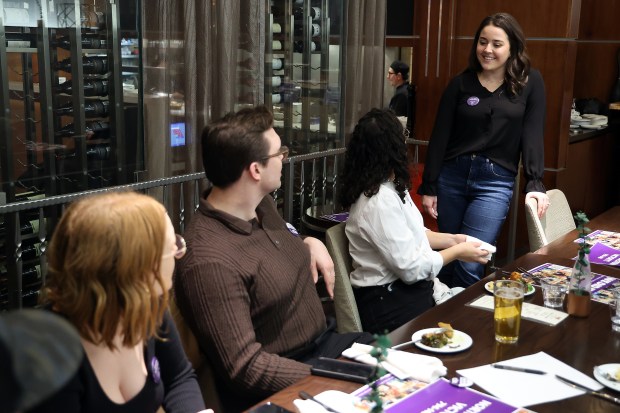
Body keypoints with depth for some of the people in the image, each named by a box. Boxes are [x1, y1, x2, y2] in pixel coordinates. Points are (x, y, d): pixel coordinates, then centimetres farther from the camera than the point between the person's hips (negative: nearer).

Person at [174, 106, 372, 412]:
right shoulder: (210, 261, -26)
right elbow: (245, 367, -26)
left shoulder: (262, 205, 2)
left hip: (326, 343, 9)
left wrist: (310, 243, 5)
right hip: (285, 385, -8)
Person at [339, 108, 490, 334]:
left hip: (407, 289, 9)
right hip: (390, 305, -9)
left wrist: (451, 239, 10)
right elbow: (412, 268, -20)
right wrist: (457, 252, -7)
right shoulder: (379, 201, -23)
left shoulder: (390, 188, 8)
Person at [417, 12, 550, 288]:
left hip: (496, 181, -2)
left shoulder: (530, 83, 1)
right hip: (452, 175, 2)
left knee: (469, 265, -9)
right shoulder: (461, 83, 2)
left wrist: (535, 183, -13)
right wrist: (428, 187, 0)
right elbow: (440, 137, 2)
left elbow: (533, 134, -2)